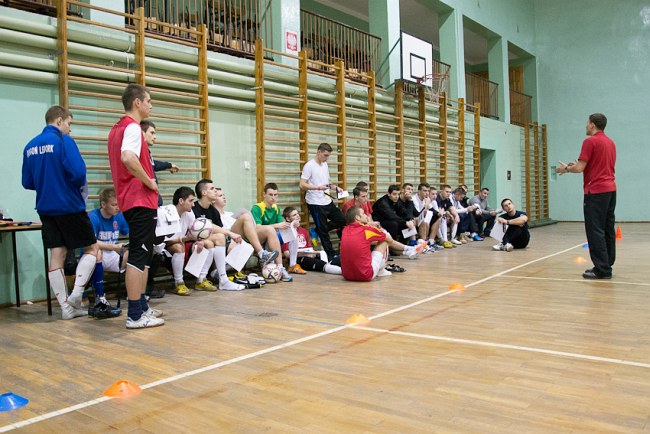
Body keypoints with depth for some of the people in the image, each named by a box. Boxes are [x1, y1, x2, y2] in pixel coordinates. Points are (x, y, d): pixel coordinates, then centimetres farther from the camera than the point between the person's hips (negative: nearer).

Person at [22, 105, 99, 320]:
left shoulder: (30, 146, 10)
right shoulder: (63, 140, -11)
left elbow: (27, 182, 13)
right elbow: (78, 172, -22)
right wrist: (80, 186, -2)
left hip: (45, 209, 6)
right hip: (70, 207, -6)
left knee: (57, 255, 6)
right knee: (91, 248, 7)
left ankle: (66, 306, 8)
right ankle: (76, 294, -5)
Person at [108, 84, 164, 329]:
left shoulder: (117, 128, 17)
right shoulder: (132, 127, -13)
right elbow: (128, 157, -31)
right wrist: (149, 182, -19)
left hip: (130, 200, 10)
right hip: (141, 200, -10)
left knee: (142, 255, 16)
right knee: (138, 257, -6)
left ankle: (141, 307, 23)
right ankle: (135, 315, -1)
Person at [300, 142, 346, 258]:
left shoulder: (325, 165, 13)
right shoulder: (309, 166, -11)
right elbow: (302, 185, -16)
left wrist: (336, 187, 8)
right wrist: (318, 187, -28)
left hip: (327, 201, 8)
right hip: (315, 203, -8)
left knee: (342, 220, 10)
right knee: (323, 231, 1)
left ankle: (318, 230, 21)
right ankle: (330, 254, 13)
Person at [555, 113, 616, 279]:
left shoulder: (590, 141, -10)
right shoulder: (611, 142, 15)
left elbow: (579, 168, -14)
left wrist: (566, 168, 5)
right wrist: (577, 165, 22)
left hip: (596, 192, -9)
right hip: (610, 189, 9)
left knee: (595, 231, -7)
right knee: (607, 229, 11)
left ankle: (602, 269, -8)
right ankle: (606, 265, 16)